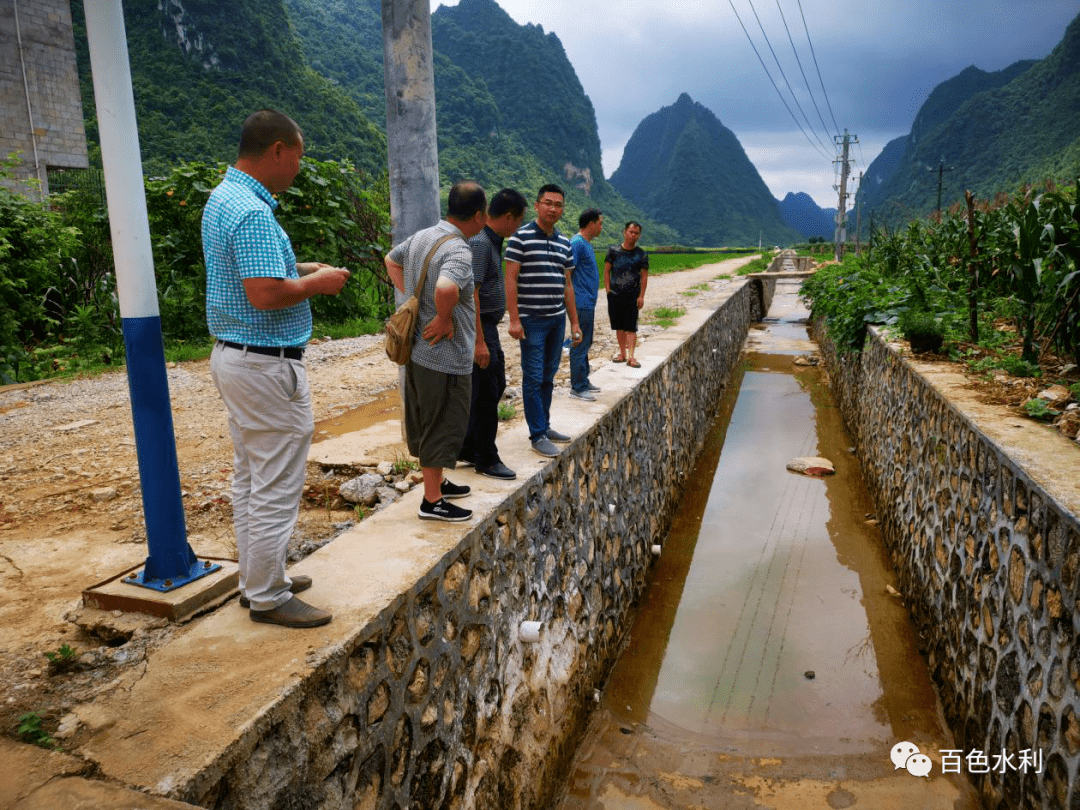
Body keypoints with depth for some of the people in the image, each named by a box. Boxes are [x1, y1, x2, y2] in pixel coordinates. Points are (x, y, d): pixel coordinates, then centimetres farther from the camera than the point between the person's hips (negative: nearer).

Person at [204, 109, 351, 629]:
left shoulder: (223, 198, 13)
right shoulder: (253, 213, -20)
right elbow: (266, 294, -29)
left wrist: (299, 269, 14)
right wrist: (316, 283, -12)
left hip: (233, 354, 11)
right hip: (267, 364, -11)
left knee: (250, 481, 18)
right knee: (276, 488, -1)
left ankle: (257, 579, 30)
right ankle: (268, 598, 11)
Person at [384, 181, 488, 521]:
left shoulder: (420, 237, 7)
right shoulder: (459, 250, -21)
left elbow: (391, 260, 25)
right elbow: (446, 288, -41)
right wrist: (444, 318, -23)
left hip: (418, 350, 9)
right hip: (446, 357, -9)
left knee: (426, 423, 20)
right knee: (443, 427, 3)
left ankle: (436, 483, 37)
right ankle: (432, 501, 14)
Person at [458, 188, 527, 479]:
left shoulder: (493, 242, 13)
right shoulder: (479, 243, -18)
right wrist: (479, 342, -26)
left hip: (488, 325, 11)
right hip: (478, 327, -11)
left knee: (497, 384, 17)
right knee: (486, 393, -2)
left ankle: (468, 448, 26)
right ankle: (486, 460, 10)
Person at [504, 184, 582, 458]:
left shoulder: (564, 243, 12)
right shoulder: (521, 237, -6)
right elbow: (510, 279, -10)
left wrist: (574, 322, 14)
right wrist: (514, 319, -16)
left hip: (557, 319, 6)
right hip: (532, 320, -6)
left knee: (548, 377, 13)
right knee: (533, 378, -3)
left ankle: (544, 425, 24)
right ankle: (537, 435, 3)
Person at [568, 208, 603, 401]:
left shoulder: (586, 244, 17)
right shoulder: (577, 243, -14)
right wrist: (573, 303, -22)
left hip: (587, 304, 10)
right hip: (581, 304, -10)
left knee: (585, 343, 16)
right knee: (580, 344, -5)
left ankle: (583, 381, 25)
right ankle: (578, 387, 0)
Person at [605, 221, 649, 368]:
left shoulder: (641, 255, 3)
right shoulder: (613, 250, 4)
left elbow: (644, 276, 3)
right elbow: (606, 271, 7)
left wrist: (641, 296, -4)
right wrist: (608, 289, -2)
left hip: (632, 296, -1)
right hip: (615, 295, 1)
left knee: (631, 327, -5)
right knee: (619, 326, 8)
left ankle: (631, 356, -5)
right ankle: (622, 353, 19)